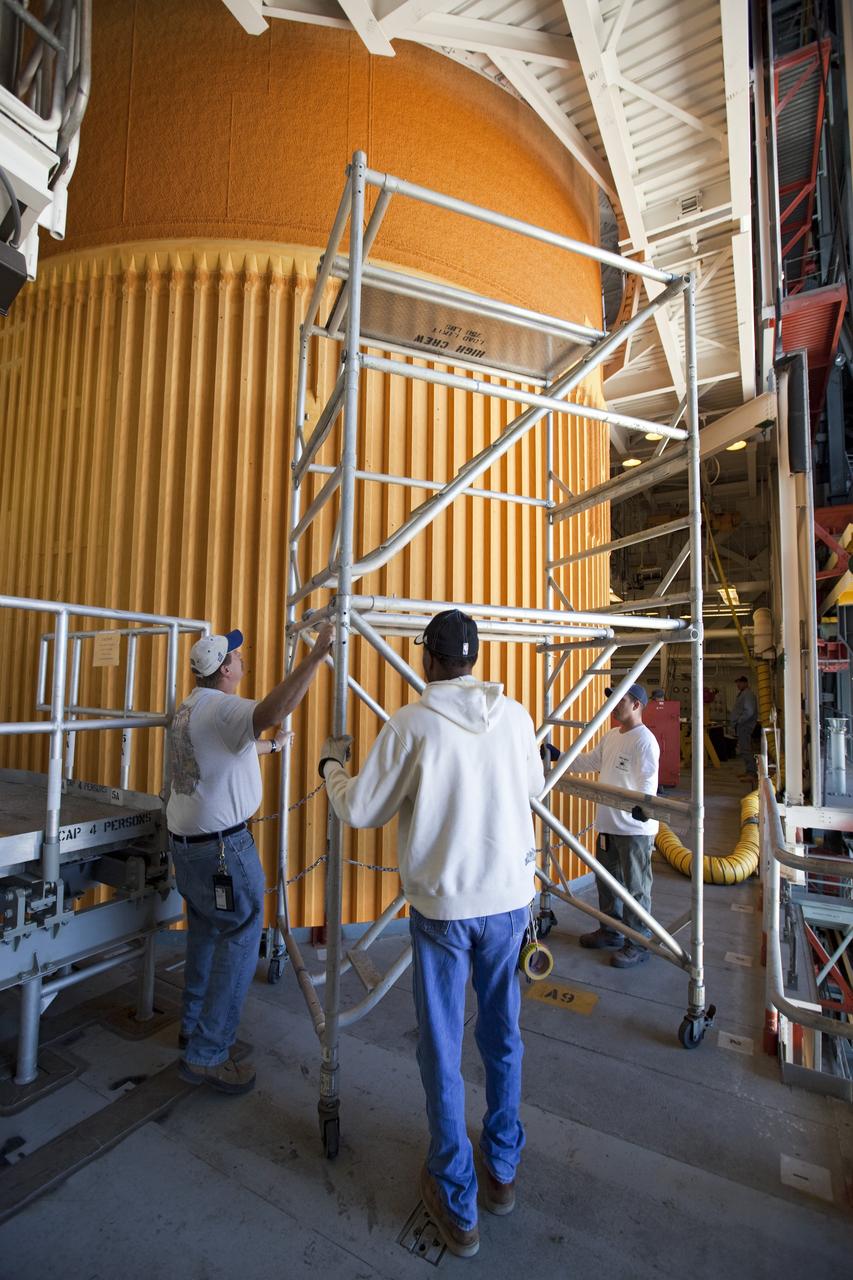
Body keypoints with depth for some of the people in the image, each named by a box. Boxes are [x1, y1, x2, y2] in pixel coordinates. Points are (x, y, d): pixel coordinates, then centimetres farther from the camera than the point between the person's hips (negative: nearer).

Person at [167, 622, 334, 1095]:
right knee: (240, 939, 2)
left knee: (205, 934, 24)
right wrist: (318, 654, -44)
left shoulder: (189, 708, 10)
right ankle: (206, 1055, 11)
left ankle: (192, 1028, 40)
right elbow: (272, 710, -44)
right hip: (222, 846, -10)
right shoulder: (222, 708, -21)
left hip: (186, 841, 10)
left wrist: (274, 745, 39)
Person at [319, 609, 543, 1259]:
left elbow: (360, 810, -8)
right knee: (503, 1037, 24)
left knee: (443, 1049, 17)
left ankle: (457, 1203, 34)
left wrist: (331, 764, 10)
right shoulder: (515, 714, -6)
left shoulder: (411, 723, -16)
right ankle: (502, 1170, 44)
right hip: (509, 898, 4)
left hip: (442, 904, -3)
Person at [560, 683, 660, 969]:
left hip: (635, 828, -9)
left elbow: (648, 781, -27)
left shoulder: (644, 740, -18)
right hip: (608, 824, 9)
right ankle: (610, 931, 39)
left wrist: (641, 804, -43)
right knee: (607, 881, 21)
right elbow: (589, 762, 18)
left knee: (636, 887, 6)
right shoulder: (611, 737, 9)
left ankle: (638, 943, 22)